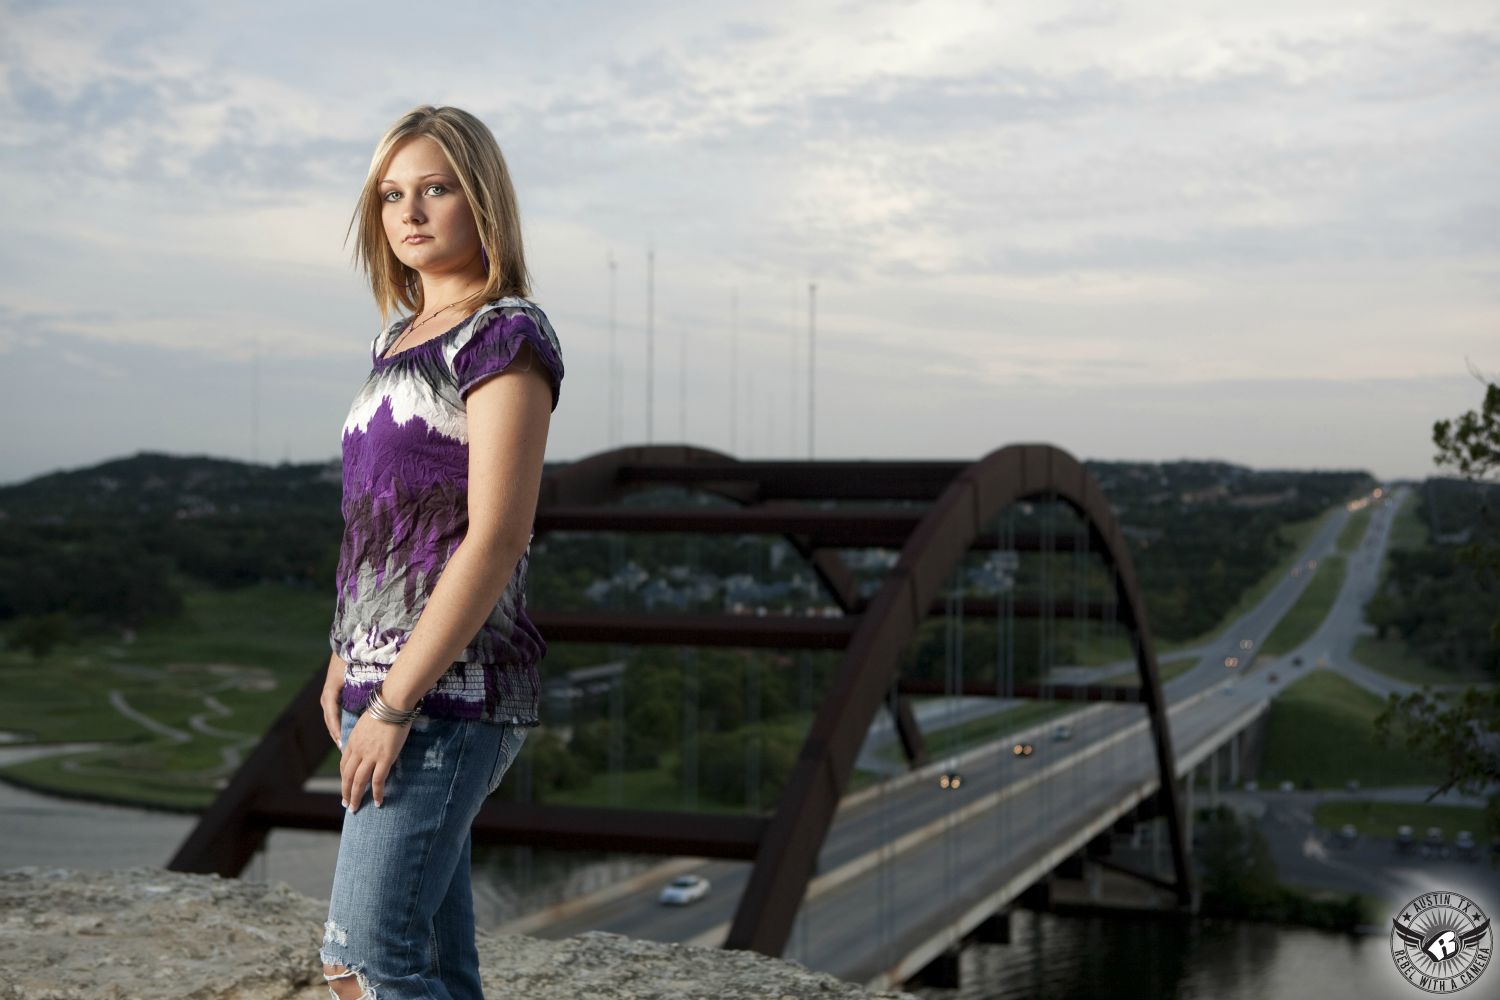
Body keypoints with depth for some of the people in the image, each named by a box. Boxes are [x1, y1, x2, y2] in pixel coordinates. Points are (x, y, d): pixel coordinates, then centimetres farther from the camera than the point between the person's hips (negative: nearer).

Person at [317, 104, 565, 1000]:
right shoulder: (402, 339, 15)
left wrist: (394, 704, -19)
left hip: (448, 691, -8)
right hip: (389, 682, 8)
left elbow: (496, 538, -19)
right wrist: (346, 660, 18)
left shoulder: (505, 336, -11)